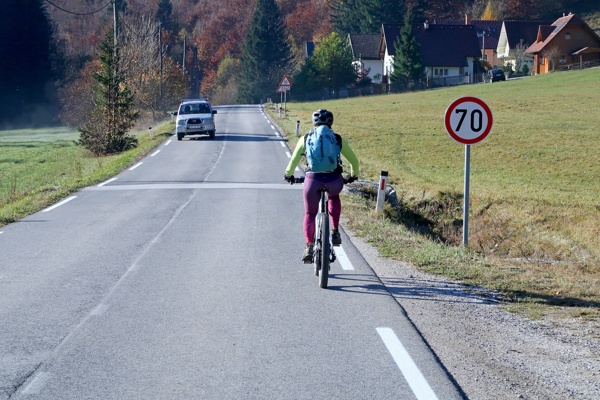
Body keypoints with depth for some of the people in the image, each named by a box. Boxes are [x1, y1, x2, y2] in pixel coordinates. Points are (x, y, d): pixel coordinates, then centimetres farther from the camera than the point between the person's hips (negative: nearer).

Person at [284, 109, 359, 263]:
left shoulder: (305, 139, 15)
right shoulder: (338, 139, 15)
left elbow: (294, 160, 22)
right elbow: (354, 160, 24)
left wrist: (288, 175, 41)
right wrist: (354, 175, 43)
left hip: (313, 179, -1)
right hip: (334, 180, 1)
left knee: (309, 214, 17)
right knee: (334, 197, 36)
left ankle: (309, 246, -2)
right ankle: (335, 232, 26)